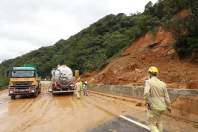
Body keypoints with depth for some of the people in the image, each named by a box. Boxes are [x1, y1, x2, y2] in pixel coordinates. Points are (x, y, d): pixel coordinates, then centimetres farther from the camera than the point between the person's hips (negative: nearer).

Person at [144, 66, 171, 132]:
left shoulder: (148, 82, -15)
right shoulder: (162, 84, -1)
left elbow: (146, 93, -33)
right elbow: (166, 97, 2)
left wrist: (147, 103, -19)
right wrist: (168, 107, 17)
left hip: (152, 107, -5)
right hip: (162, 107, 5)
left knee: (152, 125, 10)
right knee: (158, 121, 30)